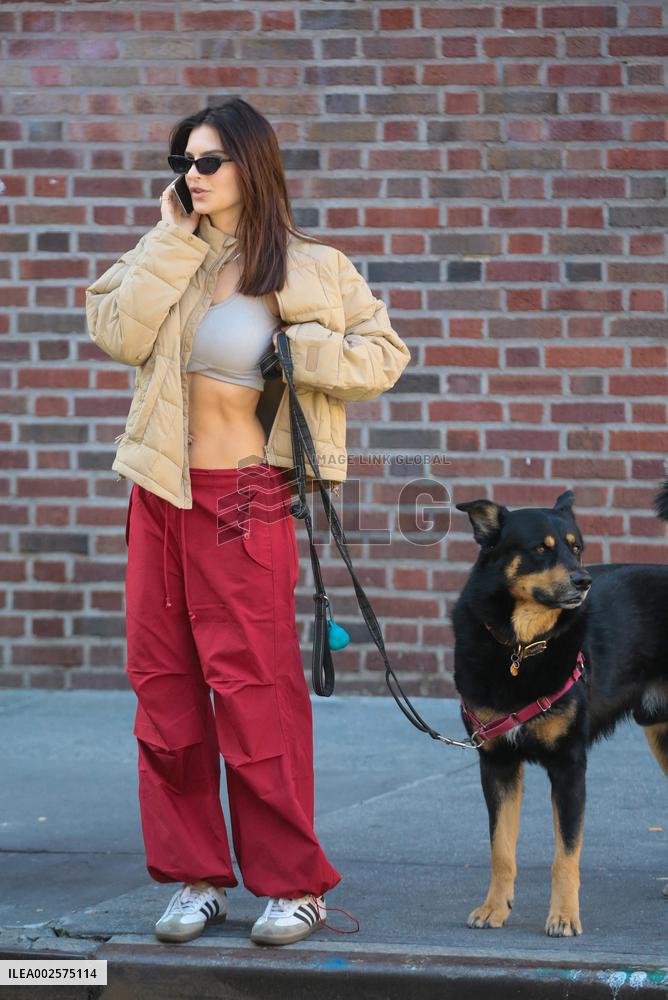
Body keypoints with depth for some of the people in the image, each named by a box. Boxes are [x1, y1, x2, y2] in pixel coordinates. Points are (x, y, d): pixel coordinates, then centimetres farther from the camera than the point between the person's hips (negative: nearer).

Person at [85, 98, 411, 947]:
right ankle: (194, 877, 14)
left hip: (246, 495, -5)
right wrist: (173, 244, -6)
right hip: (160, 489, 5)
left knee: (254, 687, -5)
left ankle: (293, 883, 4)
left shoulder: (310, 270, 0)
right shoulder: (166, 259, 11)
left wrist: (292, 351, -13)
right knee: (163, 682, 5)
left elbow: (385, 356, 0)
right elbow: (115, 334, -5)